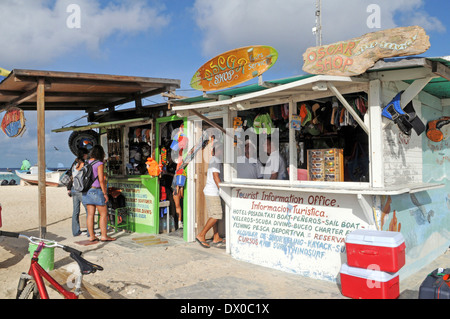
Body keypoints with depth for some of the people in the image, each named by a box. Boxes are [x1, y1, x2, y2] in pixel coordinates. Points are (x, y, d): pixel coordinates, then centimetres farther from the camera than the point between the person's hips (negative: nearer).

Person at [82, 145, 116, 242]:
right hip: (96, 190, -7)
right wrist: (105, 194, -10)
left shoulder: (87, 163, 8)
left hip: (87, 190, 7)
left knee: (90, 214, 8)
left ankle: (91, 236, 12)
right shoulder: (99, 164, -11)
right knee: (104, 214, 2)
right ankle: (104, 236, 3)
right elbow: (101, 180, -15)